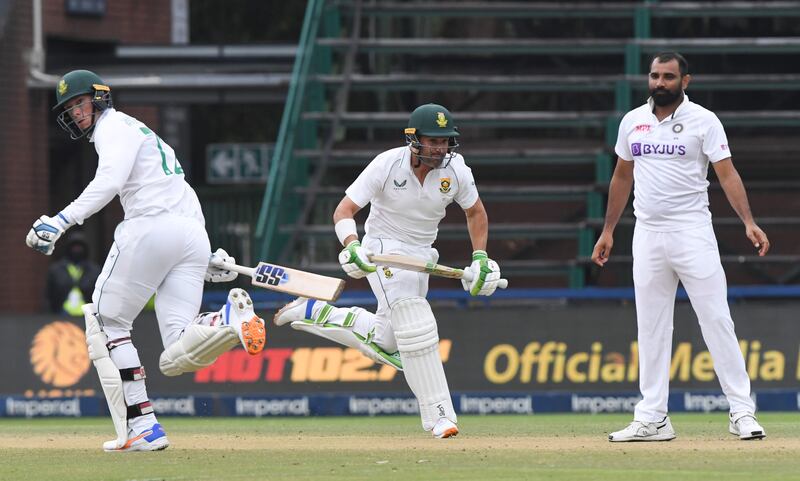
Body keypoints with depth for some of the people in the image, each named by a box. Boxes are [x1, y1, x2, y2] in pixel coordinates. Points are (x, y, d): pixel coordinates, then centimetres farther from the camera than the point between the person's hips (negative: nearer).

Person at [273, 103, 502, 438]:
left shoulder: (455, 169, -10)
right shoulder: (387, 165, -21)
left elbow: (476, 212, 8)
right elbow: (344, 210, -20)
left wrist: (480, 257, -2)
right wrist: (351, 245, -38)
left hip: (421, 256, 6)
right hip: (383, 249, -6)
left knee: (383, 343, 8)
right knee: (416, 327, -24)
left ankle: (313, 312, 26)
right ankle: (439, 416, -23)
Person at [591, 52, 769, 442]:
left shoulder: (703, 120, -4)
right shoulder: (632, 121, 10)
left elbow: (727, 173, -10)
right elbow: (622, 176, 20)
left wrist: (748, 222, -22)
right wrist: (608, 231, 19)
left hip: (692, 231, -5)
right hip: (647, 233, 5)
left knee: (716, 318, -8)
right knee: (650, 327, 5)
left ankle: (742, 412, -6)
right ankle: (651, 419, 8)